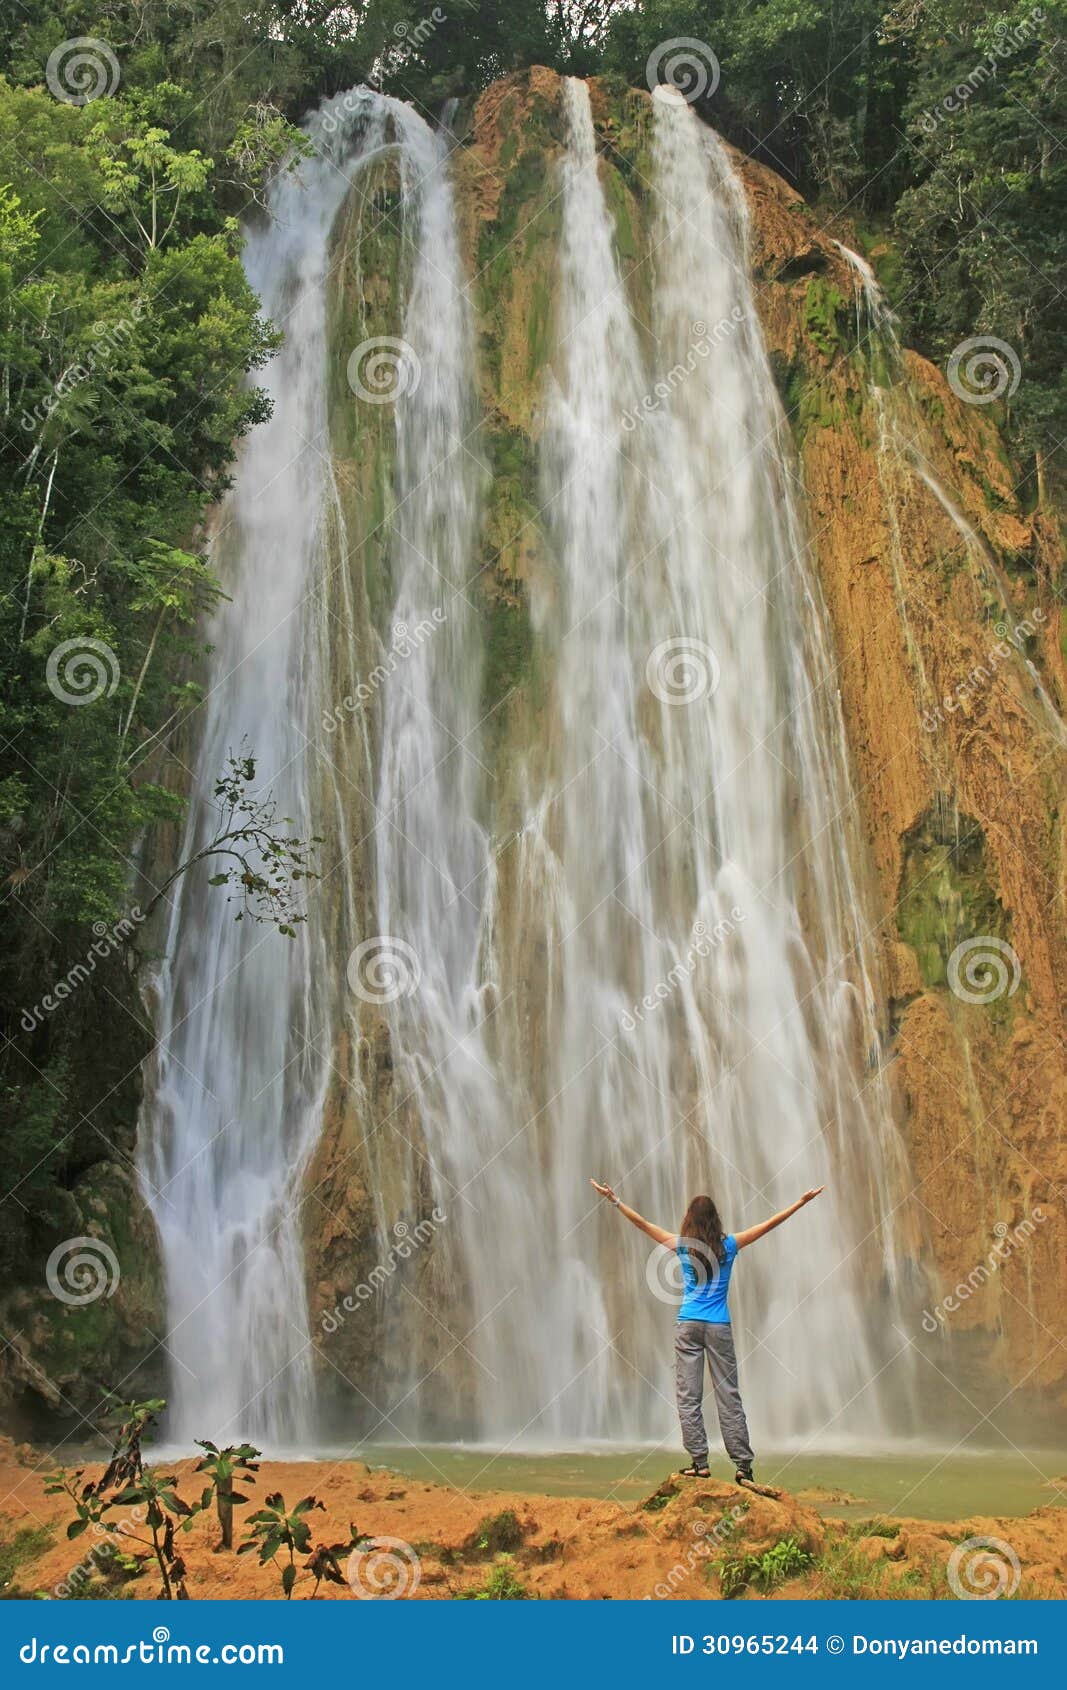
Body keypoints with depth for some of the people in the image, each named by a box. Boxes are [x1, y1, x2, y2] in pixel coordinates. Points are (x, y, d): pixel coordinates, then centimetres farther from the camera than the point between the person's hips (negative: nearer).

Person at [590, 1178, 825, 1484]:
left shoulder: (683, 1246, 2)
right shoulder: (729, 1245, 3)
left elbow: (642, 1223, 6)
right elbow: (769, 1225, 7)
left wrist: (614, 1200, 13)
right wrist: (802, 1201, 13)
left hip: (689, 1326, -1)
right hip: (719, 1327, 1)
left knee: (688, 1397, 2)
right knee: (729, 1396, 2)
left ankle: (699, 1462, -2)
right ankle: (743, 1465, 1)